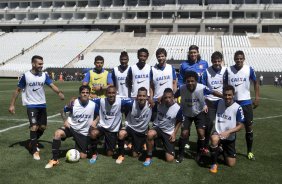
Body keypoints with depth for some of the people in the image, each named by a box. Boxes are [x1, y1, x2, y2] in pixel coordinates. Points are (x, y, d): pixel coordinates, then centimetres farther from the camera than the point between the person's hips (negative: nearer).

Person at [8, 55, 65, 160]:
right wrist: (12, 104, -5)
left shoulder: (44, 75, -2)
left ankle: (32, 143, 38)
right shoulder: (25, 76, -10)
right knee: (34, 127, -14)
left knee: (43, 127, 11)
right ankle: (35, 151, 1)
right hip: (31, 105, -4)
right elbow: (18, 90, -3)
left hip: (42, 105, 4)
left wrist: (59, 92, -35)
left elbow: (52, 85, -14)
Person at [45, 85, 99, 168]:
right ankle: (54, 159, -22)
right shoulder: (73, 103, -12)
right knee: (58, 133, -34)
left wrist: (95, 121, -12)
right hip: (71, 127, -1)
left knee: (83, 156, -1)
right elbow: (63, 111, 4)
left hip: (83, 132, 1)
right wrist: (65, 120, -12)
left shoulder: (93, 105, -11)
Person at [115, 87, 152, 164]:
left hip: (142, 132, 1)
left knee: (135, 155, 3)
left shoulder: (150, 105, -19)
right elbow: (125, 115, -2)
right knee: (121, 134, -36)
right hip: (131, 127, 0)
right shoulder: (131, 103, -19)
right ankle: (121, 155, -12)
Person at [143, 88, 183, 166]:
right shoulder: (159, 104, -14)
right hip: (157, 127, 1)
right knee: (150, 134, -39)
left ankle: (168, 148, 29)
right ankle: (149, 157, -16)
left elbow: (179, 122, 0)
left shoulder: (177, 109, -18)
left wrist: (174, 133, -6)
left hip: (169, 133, -1)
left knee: (170, 159, -7)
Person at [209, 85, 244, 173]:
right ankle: (214, 164, -16)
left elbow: (240, 125, -14)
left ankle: (223, 151, 39)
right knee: (214, 139, -39)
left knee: (231, 164, 6)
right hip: (218, 133, 0)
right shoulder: (219, 103, -7)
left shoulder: (237, 108, -17)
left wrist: (228, 132, -26)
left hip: (230, 137, 0)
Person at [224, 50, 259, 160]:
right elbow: (225, 85, 5)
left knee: (249, 127, 6)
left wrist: (257, 97, 1)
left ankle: (249, 151, 20)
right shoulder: (228, 70, -4)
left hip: (246, 102, 0)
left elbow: (255, 82, 8)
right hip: (232, 102, 0)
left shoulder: (249, 69, -5)